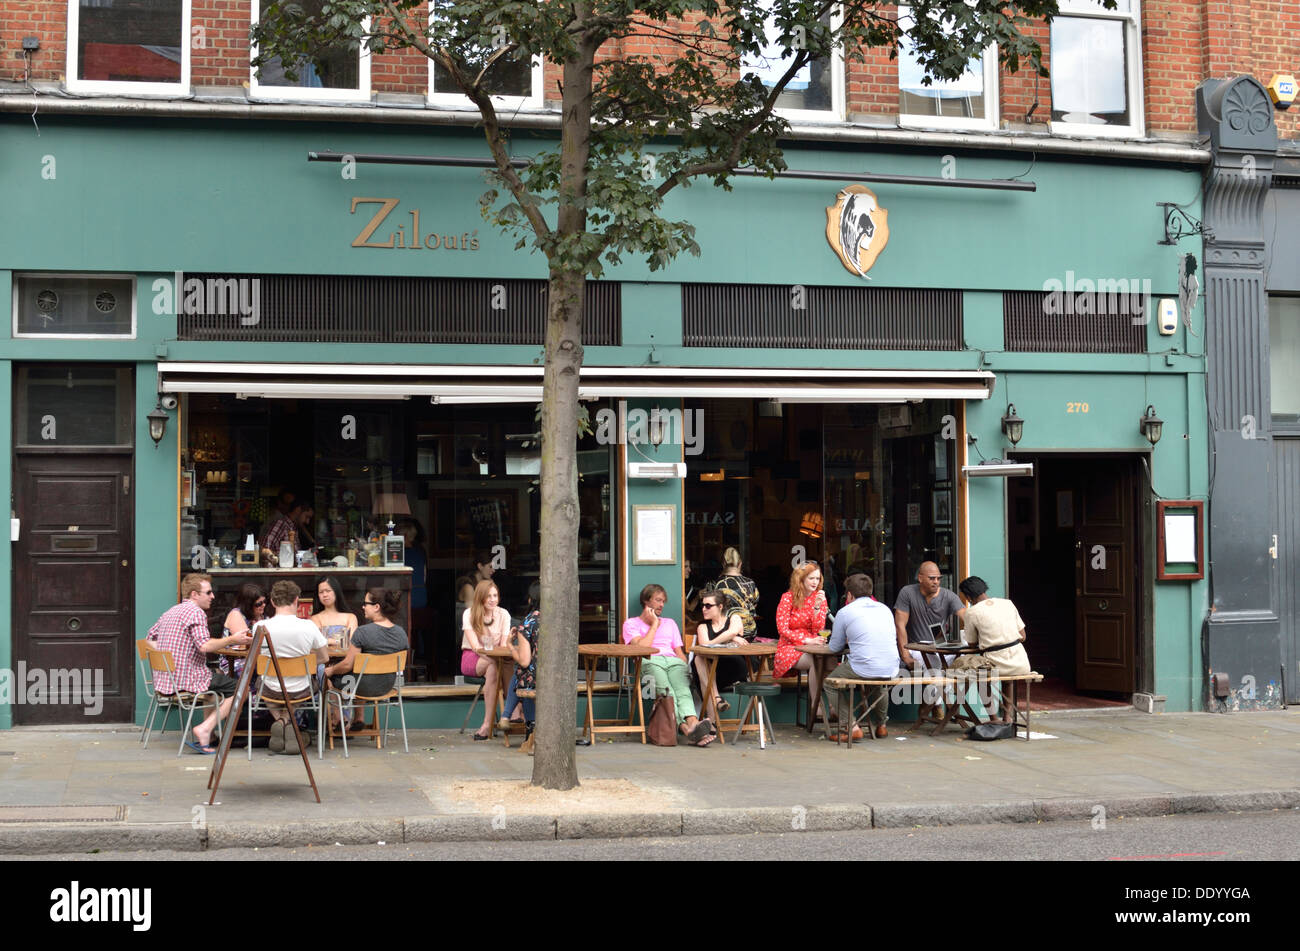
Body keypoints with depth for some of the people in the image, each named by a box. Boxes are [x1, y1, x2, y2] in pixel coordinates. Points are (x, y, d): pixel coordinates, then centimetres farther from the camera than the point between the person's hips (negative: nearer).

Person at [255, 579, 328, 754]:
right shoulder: (308, 626, -17)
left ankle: (281, 721, 10)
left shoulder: (260, 627, -16)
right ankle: (286, 719, 11)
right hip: (300, 691, 0)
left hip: (272, 691, 1)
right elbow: (324, 658, -3)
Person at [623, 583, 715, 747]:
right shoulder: (631, 623, 21)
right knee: (666, 690, -38)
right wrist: (654, 625, 12)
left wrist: (685, 670, 7)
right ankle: (685, 726, -61)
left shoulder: (670, 623, 36)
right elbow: (641, 647, 1)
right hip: (649, 661, -3)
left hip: (674, 661, 4)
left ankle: (692, 722, -62)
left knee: (682, 688, -34)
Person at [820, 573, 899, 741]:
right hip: (892, 670, 6)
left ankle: (851, 727, 5)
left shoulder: (845, 612, 1)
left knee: (830, 683, 17)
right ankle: (881, 725, 40)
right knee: (878, 682, 40)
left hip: (864, 669, -6)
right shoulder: (885, 609, 16)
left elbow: (834, 647, 9)